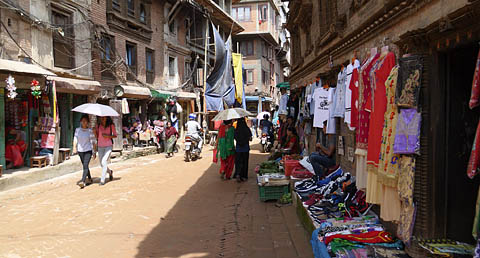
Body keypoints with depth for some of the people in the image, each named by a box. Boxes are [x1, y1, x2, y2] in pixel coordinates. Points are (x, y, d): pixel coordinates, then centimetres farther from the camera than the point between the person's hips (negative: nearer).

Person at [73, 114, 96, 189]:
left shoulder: (90, 131, -5)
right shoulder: (77, 130, 3)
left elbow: (93, 142, -2)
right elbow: (75, 139, 0)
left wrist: (94, 152, -3)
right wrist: (74, 148, -15)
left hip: (88, 150, -4)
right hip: (80, 150, 4)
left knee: (85, 165, -15)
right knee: (85, 166, 16)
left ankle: (83, 181, -21)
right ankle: (89, 179, 33)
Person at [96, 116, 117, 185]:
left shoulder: (111, 125, -3)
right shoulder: (98, 126, 4)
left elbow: (115, 135, 2)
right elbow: (97, 137, 6)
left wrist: (108, 136, -16)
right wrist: (94, 132, -13)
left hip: (108, 146, -4)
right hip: (100, 146, 4)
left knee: (104, 161, -18)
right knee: (101, 164, 9)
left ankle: (102, 180, -11)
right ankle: (110, 171, 40)